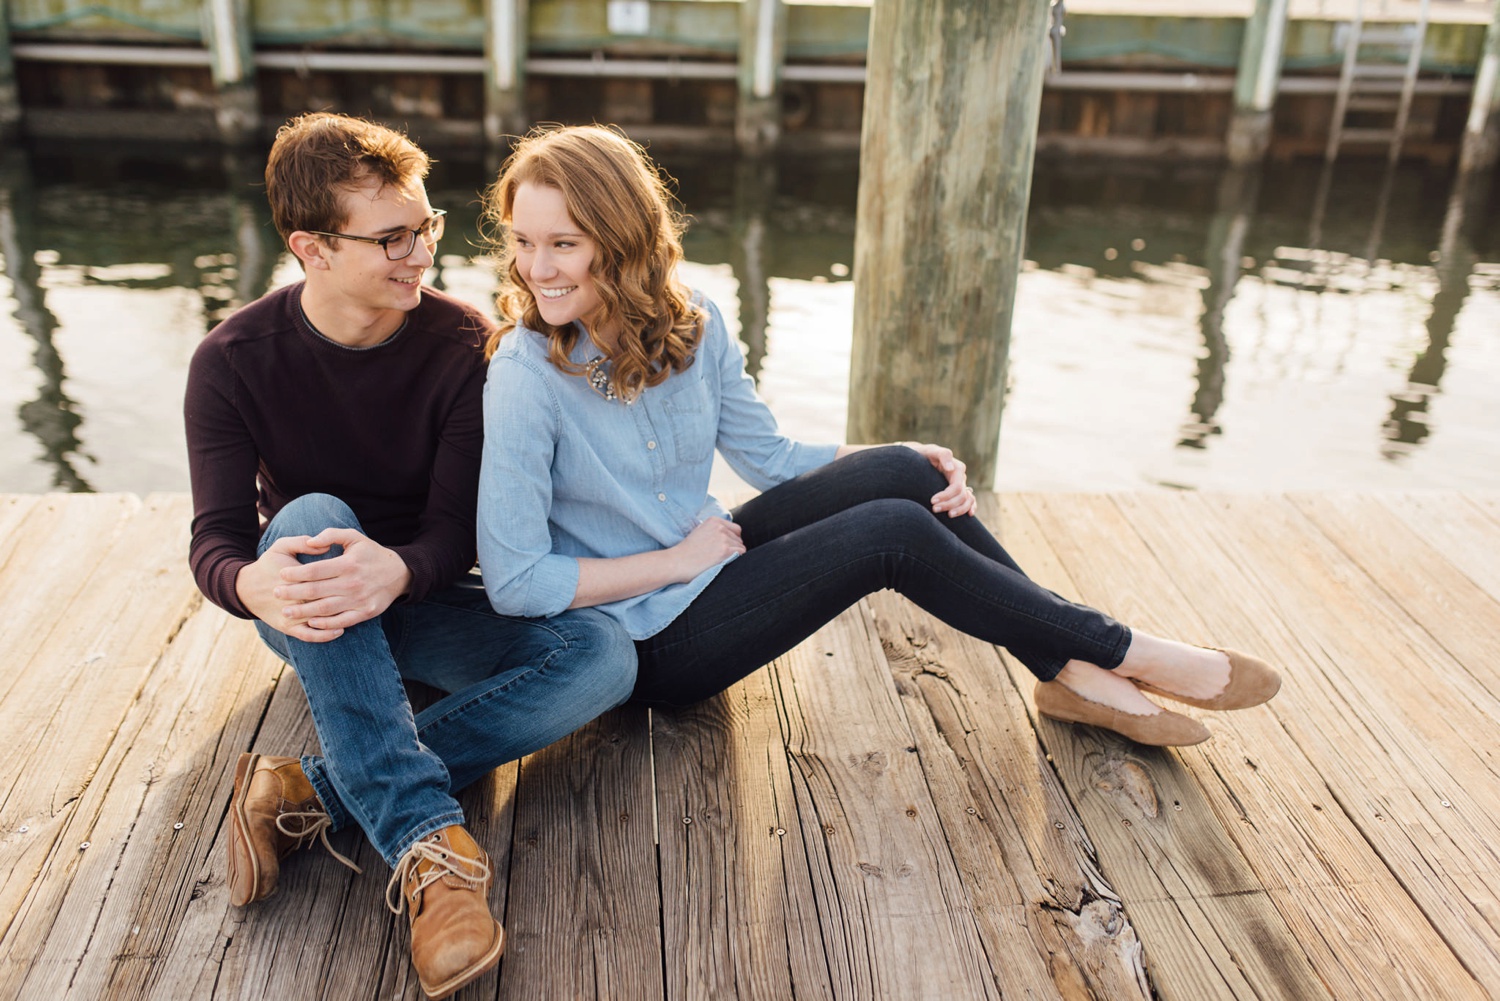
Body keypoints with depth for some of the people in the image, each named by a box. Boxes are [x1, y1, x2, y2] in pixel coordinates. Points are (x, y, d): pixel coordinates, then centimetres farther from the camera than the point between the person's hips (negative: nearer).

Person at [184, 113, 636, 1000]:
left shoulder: (466, 345, -11)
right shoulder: (235, 361, -9)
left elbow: (457, 529, -16)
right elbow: (215, 541, -14)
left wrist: (396, 571, -41)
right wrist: (253, 585, -40)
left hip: (421, 603, 1)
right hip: (306, 616, 0)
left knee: (604, 656, -25)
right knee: (313, 515, -36)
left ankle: (310, 795, -29)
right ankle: (427, 838, -41)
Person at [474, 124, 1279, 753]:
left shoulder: (689, 328, -5)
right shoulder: (525, 377, -22)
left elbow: (768, 455, 5)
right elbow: (514, 582, -23)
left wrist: (916, 462, -8)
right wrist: (678, 560, -19)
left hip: (697, 565, 6)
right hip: (647, 643, -6)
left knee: (901, 474, -13)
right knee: (894, 534, -18)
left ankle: (1077, 672, -2)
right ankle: (1126, 653, -1)